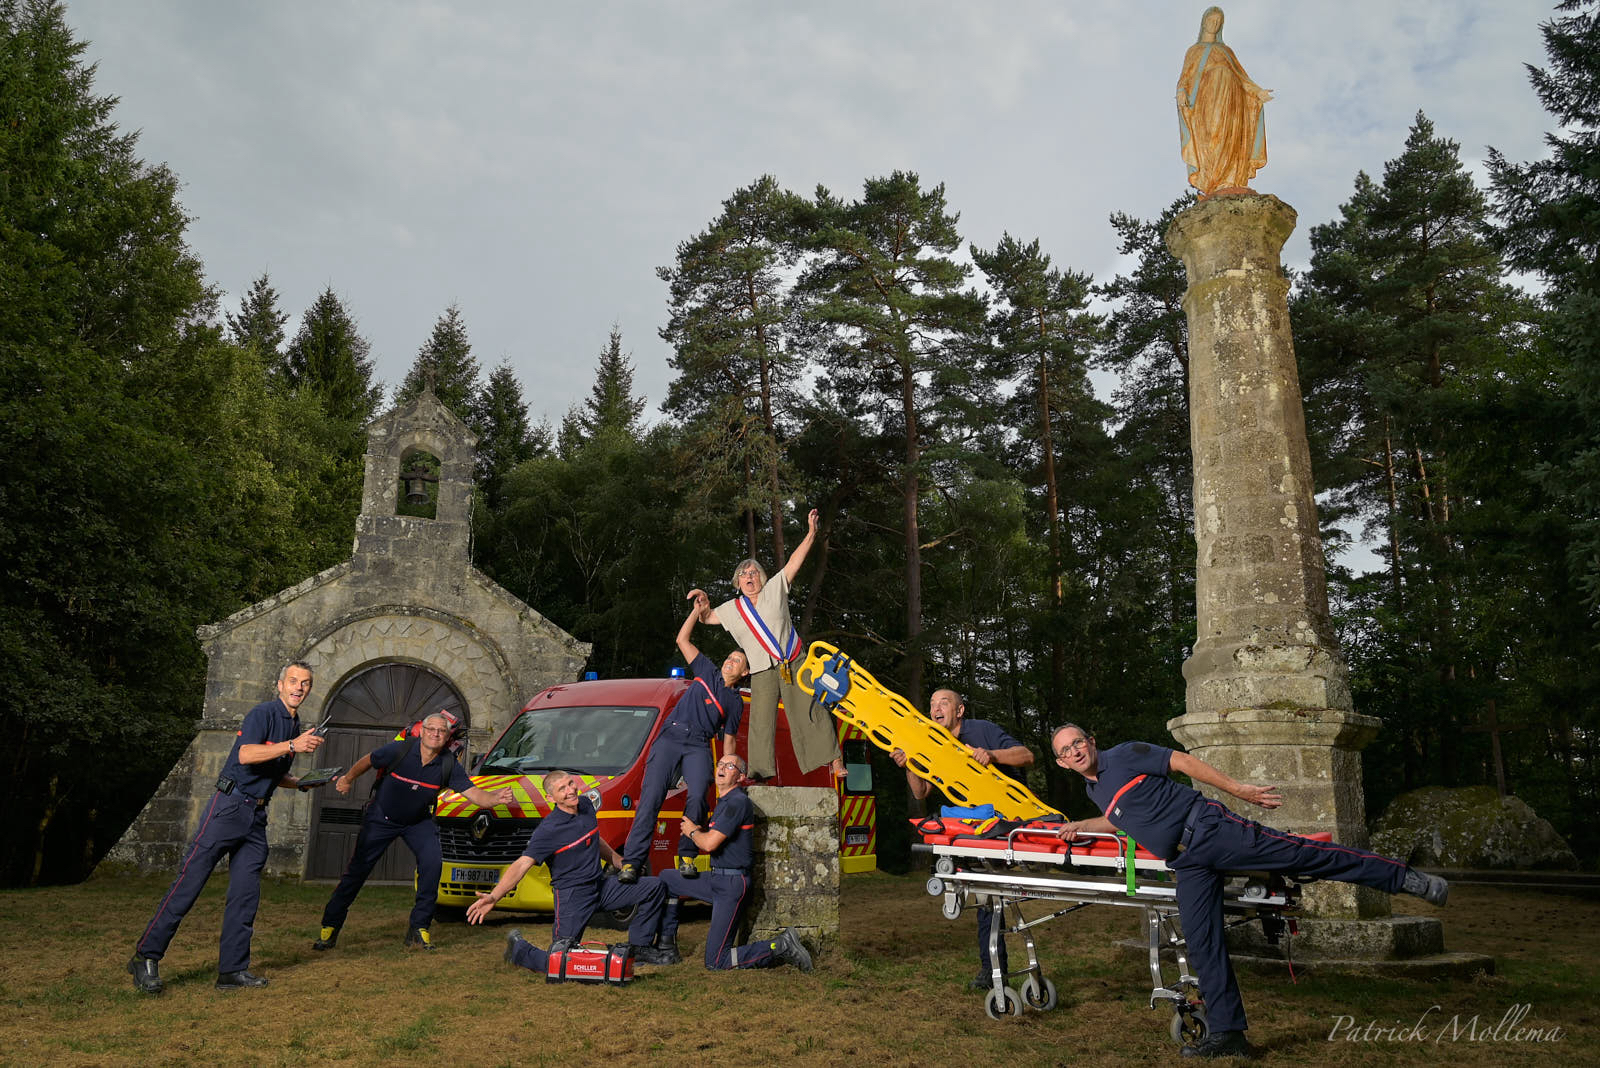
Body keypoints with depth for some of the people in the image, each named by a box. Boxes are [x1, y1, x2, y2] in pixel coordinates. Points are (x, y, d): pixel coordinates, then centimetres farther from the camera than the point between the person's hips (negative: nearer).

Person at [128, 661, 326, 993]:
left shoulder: (297, 726, 17)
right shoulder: (263, 713, -8)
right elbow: (245, 754, -24)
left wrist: (302, 783, 12)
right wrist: (293, 746, -29)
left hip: (257, 816, 8)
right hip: (229, 807, -8)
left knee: (246, 894, 5)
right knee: (190, 879, -6)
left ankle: (232, 969, 10)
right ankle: (146, 957, 4)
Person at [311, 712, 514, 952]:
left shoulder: (449, 764, -19)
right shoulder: (399, 750, -23)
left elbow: (474, 794, -24)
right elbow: (367, 761, -3)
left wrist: (497, 798, -44)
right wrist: (348, 779, 9)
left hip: (419, 822, 1)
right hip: (382, 817, -1)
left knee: (432, 862, -18)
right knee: (357, 868, -1)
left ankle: (419, 928, -6)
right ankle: (329, 927, 16)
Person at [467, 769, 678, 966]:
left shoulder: (585, 805, 2)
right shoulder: (548, 830, -20)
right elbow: (521, 865, -28)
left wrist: (616, 860, 30)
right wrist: (493, 896, -40)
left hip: (601, 884, 7)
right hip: (572, 894, -7)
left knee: (654, 886, -2)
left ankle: (639, 948, 11)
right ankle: (517, 949, 17)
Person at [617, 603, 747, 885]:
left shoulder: (736, 702, 19)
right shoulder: (708, 672, 20)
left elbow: (729, 740, 19)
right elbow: (682, 640, 18)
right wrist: (697, 609, 12)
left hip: (699, 745, 0)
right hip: (670, 737, 0)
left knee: (697, 796, -25)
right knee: (651, 796, -15)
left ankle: (687, 856, -11)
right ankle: (633, 861, -19)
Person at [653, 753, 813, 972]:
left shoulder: (738, 802, -18)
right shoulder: (724, 801, 15)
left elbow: (710, 843, -22)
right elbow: (712, 835, 25)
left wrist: (692, 832, -2)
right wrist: (697, 829, 5)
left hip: (731, 885, -10)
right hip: (716, 878, 10)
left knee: (715, 962, -7)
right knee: (666, 879, 18)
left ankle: (781, 947, -4)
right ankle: (666, 944, 23)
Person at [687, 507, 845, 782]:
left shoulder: (775, 589, 8)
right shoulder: (732, 609, 14)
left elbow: (794, 562, 4)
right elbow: (707, 618, 23)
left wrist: (810, 534, -3)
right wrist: (703, 605, 1)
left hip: (794, 664, -2)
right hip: (763, 673, 2)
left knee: (809, 709, -8)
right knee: (760, 721, -5)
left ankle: (834, 758, -7)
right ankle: (759, 772, -4)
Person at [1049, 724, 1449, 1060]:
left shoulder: (1124, 754, -3)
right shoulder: (1095, 791, 18)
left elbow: (1183, 761, -6)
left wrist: (1236, 788, -12)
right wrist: (1080, 825, 23)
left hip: (1207, 828, -6)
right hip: (1187, 864, 6)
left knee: (1298, 853, -12)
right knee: (1201, 942, 0)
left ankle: (1406, 878, -3)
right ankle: (1226, 1033, 6)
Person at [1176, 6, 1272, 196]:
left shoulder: (1226, 51, 31)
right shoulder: (1194, 51, 21)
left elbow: (1241, 77, 22)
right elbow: (1185, 77, 5)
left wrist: (1257, 92, 7)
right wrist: (1181, 92, -17)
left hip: (1230, 96, 4)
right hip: (1209, 95, -4)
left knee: (1231, 138, -11)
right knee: (1213, 138, -21)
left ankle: (1232, 183, -19)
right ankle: (1213, 187, -30)